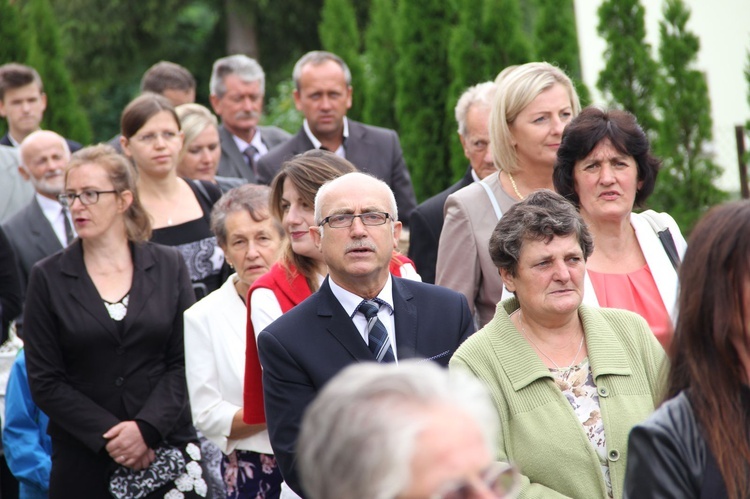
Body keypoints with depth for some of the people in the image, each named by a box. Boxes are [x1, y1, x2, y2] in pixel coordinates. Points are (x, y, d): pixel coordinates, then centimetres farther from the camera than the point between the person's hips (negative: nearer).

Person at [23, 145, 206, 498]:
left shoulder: (168, 267, 5)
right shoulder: (48, 278, 3)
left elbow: (184, 362, 1)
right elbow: (44, 382, -1)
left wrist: (146, 427, -13)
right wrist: (108, 437, -11)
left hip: (166, 450, 0)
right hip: (83, 461, 0)